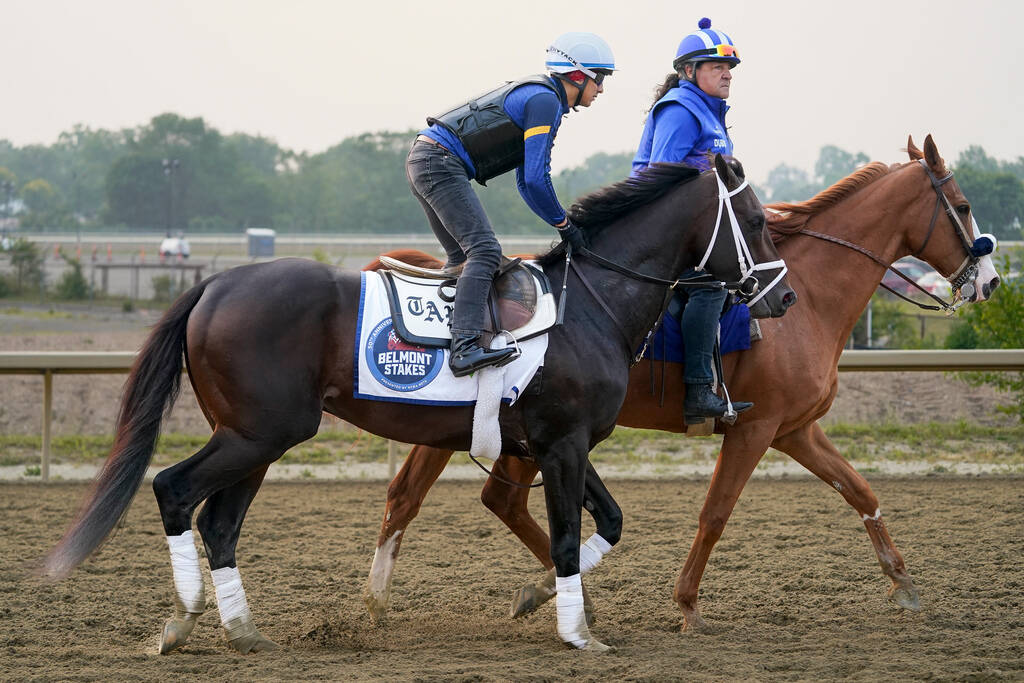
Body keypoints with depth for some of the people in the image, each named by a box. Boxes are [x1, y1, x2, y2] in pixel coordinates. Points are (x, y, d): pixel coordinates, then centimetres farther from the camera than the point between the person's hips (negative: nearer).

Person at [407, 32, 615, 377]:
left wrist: (560, 222, 19)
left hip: (422, 161, 11)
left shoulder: (538, 96, 23)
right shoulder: (545, 101, -9)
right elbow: (536, 180, -15)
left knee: (463, 257, 19)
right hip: (441, 163, -11)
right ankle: (465, 348, -33)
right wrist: (564, 225, -3)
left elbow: (525, 182, 28)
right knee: (484, 251, -20)